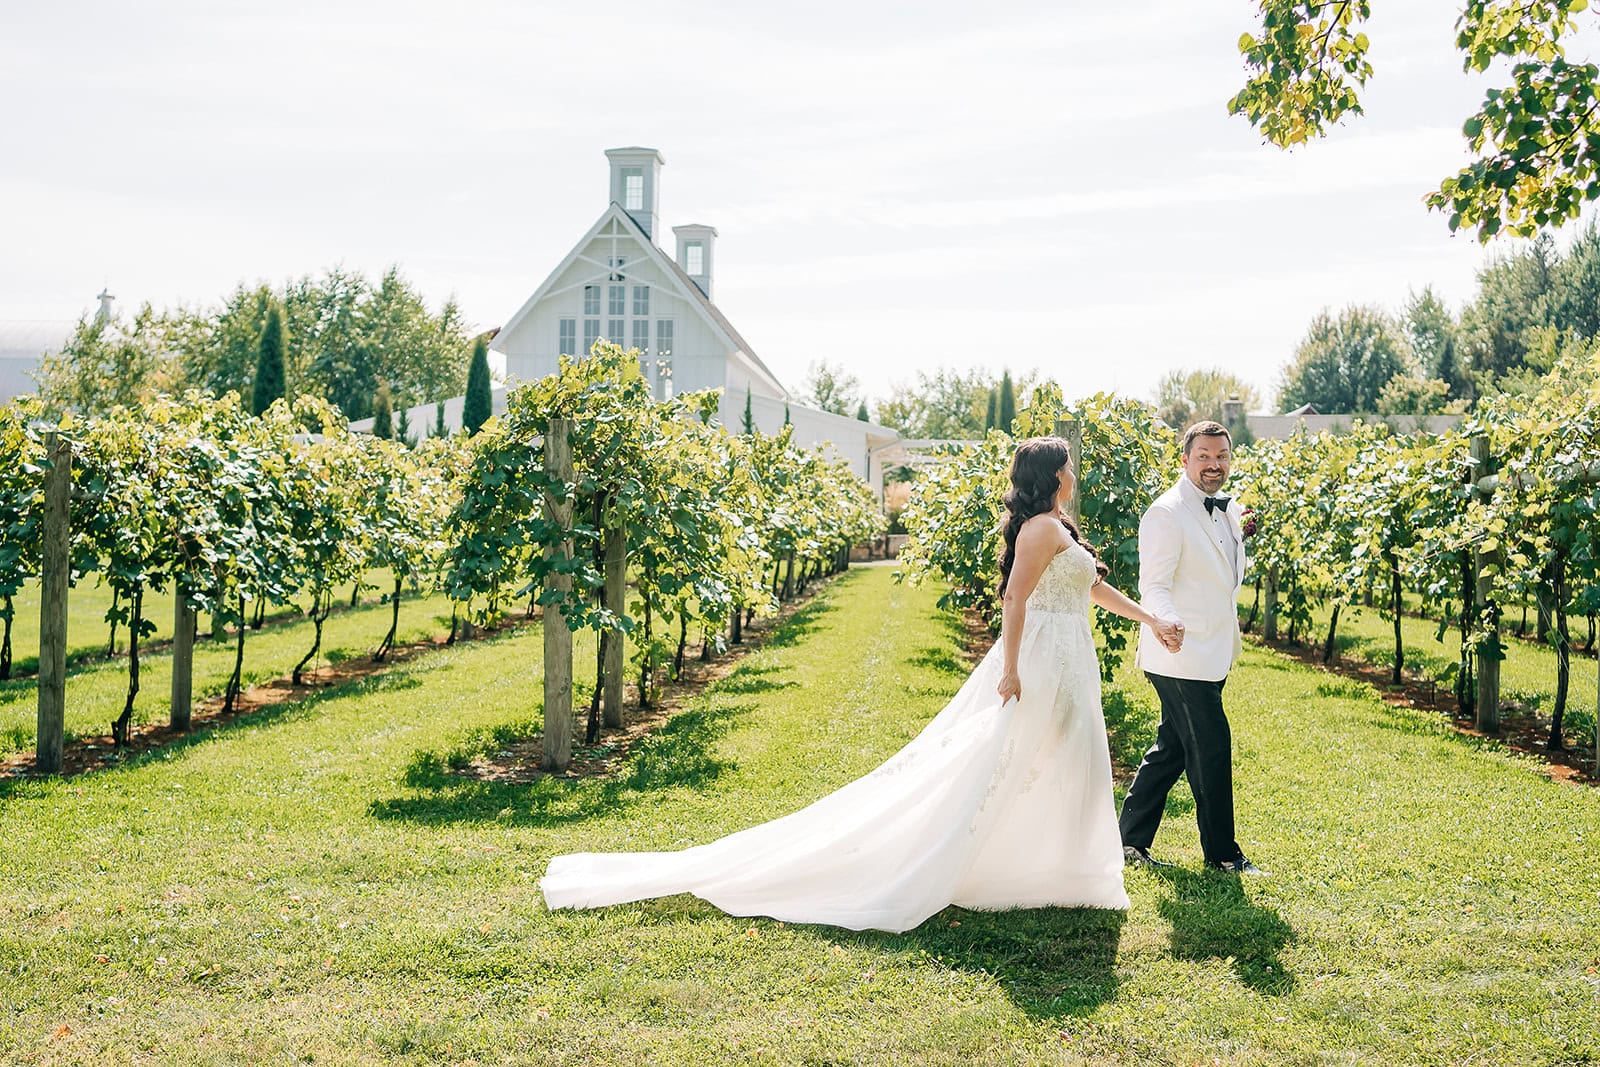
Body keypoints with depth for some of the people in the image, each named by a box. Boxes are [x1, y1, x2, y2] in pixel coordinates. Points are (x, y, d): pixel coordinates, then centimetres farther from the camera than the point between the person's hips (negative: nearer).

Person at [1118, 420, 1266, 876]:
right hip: (1182, 655, -9)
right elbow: (1154, 584, -21)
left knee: (1171, 748, 13)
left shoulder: (1227, 511, 14)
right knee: (1212, 748, -1)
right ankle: (1223, 853, 13)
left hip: (1211, 656, 9)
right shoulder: (1167, 513, -14)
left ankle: (1131, 840, 23)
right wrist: (1167, 624, -37)